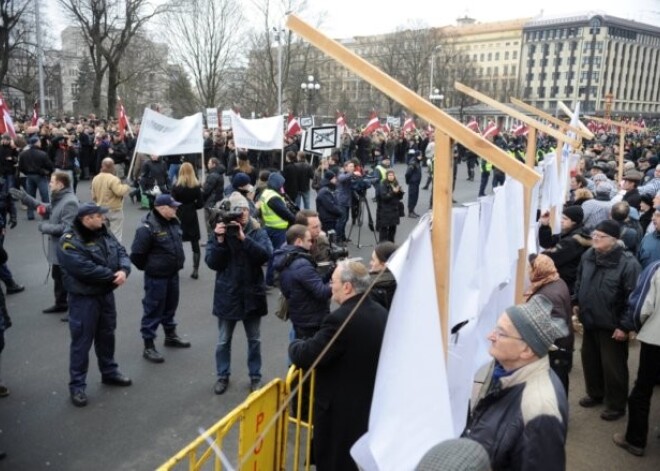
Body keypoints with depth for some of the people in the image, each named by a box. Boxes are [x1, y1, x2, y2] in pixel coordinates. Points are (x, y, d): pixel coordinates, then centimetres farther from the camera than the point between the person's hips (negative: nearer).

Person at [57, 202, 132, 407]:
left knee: (107, 335, 20)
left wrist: (123, 270, -19)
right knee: (82, 341, 1)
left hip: (106, 294, 7)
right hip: (83, 299, -7)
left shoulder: (104, 234, 5)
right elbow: (85, 269, -29)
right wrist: (112, 275, -21)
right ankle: (77, 385, 13)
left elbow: (121, 253, 2)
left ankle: (109, 372, 37)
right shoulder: (69, 242, -19)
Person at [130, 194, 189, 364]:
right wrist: (149, 267, -6)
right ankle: (148, 347, 10)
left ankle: (170, 335, 40)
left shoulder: (174, 222, 4)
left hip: (173, 273, 8)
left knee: (170, 306, 22)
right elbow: (136, 254, -19)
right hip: (156, 276, -8)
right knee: (153, 310, 0)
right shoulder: (148, 228, -22)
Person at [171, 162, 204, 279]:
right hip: (192, 217, 2)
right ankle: (195, 270, 8)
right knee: (195, 244, 8)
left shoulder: (176, 186, -7)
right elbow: (200, 203, -4)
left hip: (179, 216, -1)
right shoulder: (196, 186, -3)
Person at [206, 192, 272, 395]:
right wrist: (220, 240, -24)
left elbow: (266, 255, -23)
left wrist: (244, 237, -30)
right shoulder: (220, 232, -4)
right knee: (223, 340, 14)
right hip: (227, 294, 0)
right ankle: (222, 376, 31)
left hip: (252, 293, 0)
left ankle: (255, 377, 28)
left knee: (254, 340, 13)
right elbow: (212, 263, -11)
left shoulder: (257, 232, -6)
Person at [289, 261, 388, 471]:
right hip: (370, 404, 8)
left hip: (339, 410, -8)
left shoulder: (341, 319, -27)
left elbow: (304, 357, -22)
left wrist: (295, 344, 0)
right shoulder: (381, 313, 0)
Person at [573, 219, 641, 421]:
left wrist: (624, 326, -19)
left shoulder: (628, 264, -21)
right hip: (590, 321, 7)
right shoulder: (588, 255, 1)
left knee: (613, 367, 7)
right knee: (590, 360, 20)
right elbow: (579, 281, 17)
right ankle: (595, 394, 41)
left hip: (612, 326, -7)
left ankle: (616, 405, 25)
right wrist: (576, 303, 13)